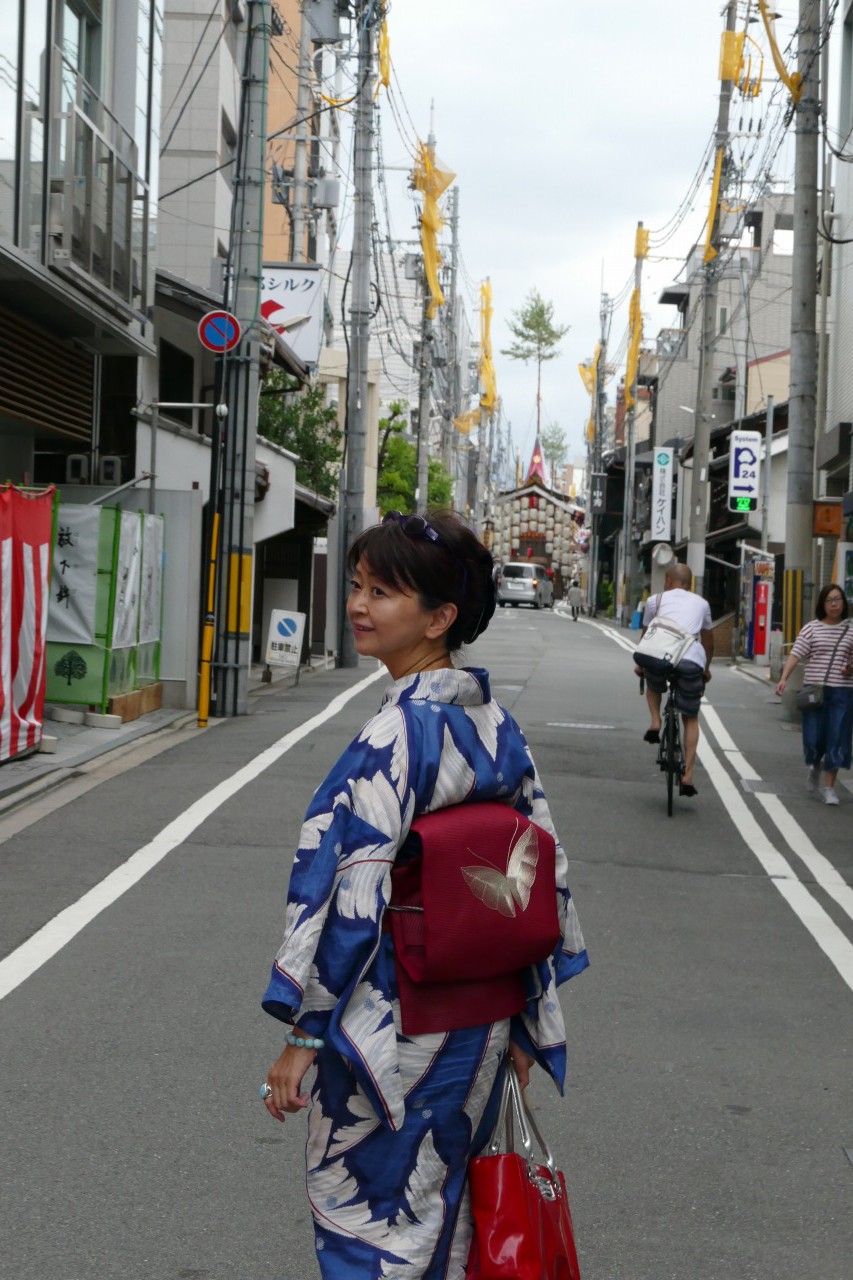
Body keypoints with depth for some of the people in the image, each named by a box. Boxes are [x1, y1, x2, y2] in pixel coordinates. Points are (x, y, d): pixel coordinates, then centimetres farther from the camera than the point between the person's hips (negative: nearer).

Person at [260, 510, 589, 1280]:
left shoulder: (400, 733, -22)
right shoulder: (496, 724, 2)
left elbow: (356, 894, -25)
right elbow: (544, 871, 7)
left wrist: (304, 1035, -18)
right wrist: (527, 1021, 15)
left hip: (397, 1027, -8)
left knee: (363, 1203, 9)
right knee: (443, 1202, 22)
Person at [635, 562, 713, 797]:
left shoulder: (655, 600, 21)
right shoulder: (701, 603, 26)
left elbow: (646, 635, 31)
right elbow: (708, 639, 37)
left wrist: (640, 665, 47)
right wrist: (706, 668, 53)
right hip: (692, 660, 1)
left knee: (653, 682, 37)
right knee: (691, 719, 16)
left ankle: (655, 722, 14)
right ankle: (687, 777, 7)